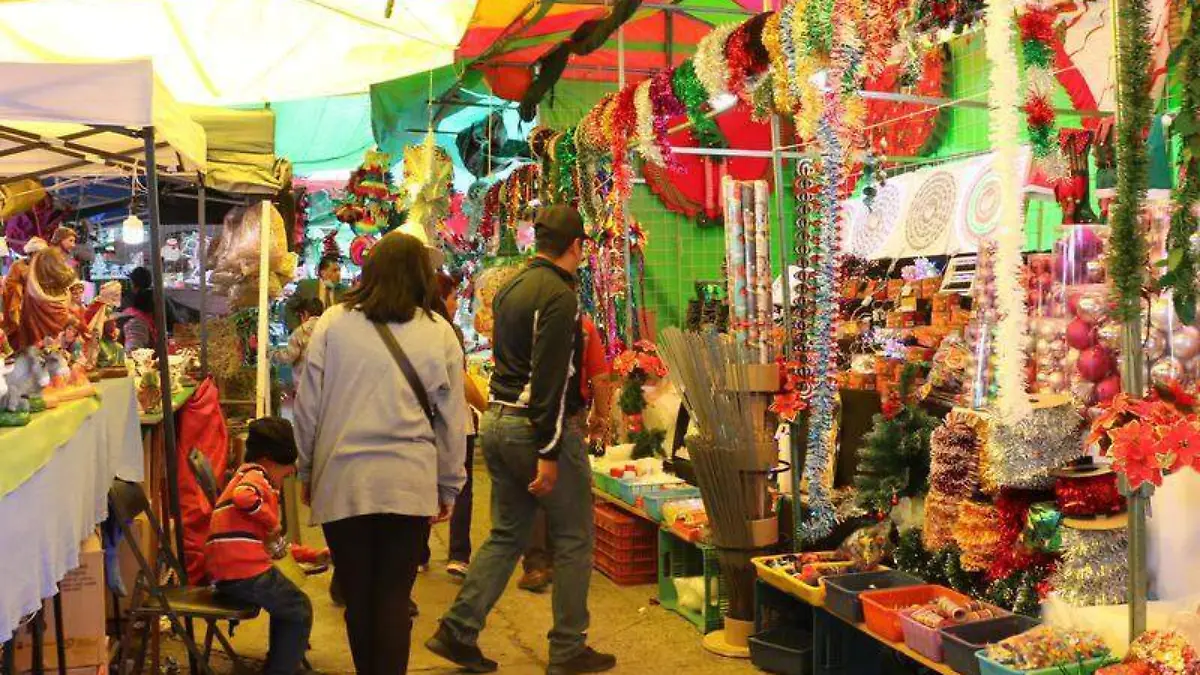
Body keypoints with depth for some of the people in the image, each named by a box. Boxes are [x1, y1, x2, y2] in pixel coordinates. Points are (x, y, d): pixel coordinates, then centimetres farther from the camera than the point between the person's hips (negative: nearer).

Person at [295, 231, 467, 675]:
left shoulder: (333, 323, 1)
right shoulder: (439, 332, 1)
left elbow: (308, 407, 4)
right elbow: (452, 419, 5)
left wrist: (307, 471, 16)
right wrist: (448, 486, 14)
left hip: (342, 481, 1)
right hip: (409, 484, 0)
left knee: (357, 596, 13)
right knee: (393, 598, 7)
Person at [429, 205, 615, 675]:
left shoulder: (510, 288, 11)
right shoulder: (559, 296, -16)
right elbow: (550, 378, -21)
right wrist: (548, 453, -21)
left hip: (497, 420, 9)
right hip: (537, 427, -8)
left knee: (506, 535, 17)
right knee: (574, 539, 5)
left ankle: (457, 631, 15)